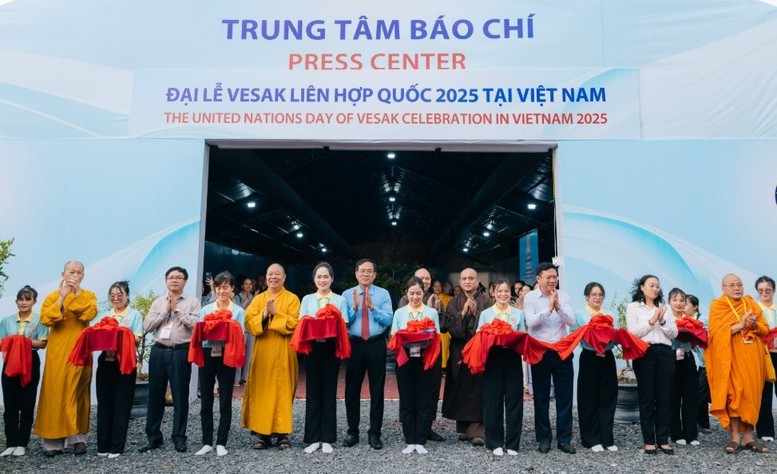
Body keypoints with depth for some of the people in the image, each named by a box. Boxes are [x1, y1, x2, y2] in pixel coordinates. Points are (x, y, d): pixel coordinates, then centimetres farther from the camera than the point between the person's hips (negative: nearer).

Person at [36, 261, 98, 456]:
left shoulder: (88, 295, 8)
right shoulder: (52, 296, 10)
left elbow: (89, 314, -13)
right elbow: (45, 319, -7)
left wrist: (77, 293, -12)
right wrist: (62, 298, -13)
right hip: (58, 351, 0)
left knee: (78, 392, 0)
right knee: (55, 391, -2)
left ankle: (78, 437, 4)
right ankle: (53, 440, 2)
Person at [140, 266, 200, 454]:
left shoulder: (192, 301, 3)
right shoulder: (158, 302, 12)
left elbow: (195, 324, -12)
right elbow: (147, 326, 2)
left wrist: (177, 309, -9)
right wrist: (166, 311, -5)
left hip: (181, 352, -3)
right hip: (159, 351, 3)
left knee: (180, 395, 2)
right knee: (155, 394, 9)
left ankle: (179, 437, 13)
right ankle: (153, 437, 20)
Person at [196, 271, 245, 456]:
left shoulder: (238, 311, 4)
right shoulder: (205, 310, 11)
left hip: (227, 357, -2)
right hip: (207, 356, 2)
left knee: (225, 402, 3)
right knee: (206, 401, 6)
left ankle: (221, 443, 12)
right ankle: (207, 442, 16)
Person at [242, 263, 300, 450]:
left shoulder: (292, 298, 3)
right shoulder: (258, 299, 13)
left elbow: (295, 324, -8)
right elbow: (248, 322, 1)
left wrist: (276, 313, -17)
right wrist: (264, 315, -15)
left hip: (283, 352, -3)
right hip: (262, 351, 3)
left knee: (282, 390, -2)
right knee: (261, 391, 2)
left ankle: (282, 433, 5)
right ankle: (263, 433, 8)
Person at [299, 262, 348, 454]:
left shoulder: (340, 300, 5)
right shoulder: (307, 299, 9)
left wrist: (329, 334, -19)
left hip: (331, 349, -1)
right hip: (312, 349, 1)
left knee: (329, 393, 4)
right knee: (313, 393, 4)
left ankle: (327, 439, 11)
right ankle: (313, 439, 11)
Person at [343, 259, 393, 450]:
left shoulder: (383, 294, 1)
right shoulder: (347, 294, 4)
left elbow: (388, 320, -9)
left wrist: (373, 307, -21)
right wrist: (355, 307, -18)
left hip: (376, 345, -1)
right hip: (354, 345, 1)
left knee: (377, 390, 5)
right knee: (352, 390, 7)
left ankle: (374, 433, 15)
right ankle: (352, 432, 20)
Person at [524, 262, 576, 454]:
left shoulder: (563, 296, 3)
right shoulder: (530, 297, -3)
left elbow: (572, 321, -7)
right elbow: (530, 322, -16)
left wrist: (558, 307, -22)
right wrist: (548, 308, -24)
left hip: (562, 351, 2)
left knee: (565, 396, 5)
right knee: (541, 397, 7)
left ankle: (564, 439, 16)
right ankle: (544, 438, 17)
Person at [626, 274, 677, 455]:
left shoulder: (664, 308, 18)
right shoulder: (633, 307, 5)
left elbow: (674, 333, 9)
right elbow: (632, 332, -7)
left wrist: (662, 321, -7)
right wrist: (651, 321, -11)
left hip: (665, 353, 4)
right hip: (645, 353, -4)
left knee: (664, 397, 4)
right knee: (647, 397, -1)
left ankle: (663, 439, 11)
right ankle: (649, 440, 5)